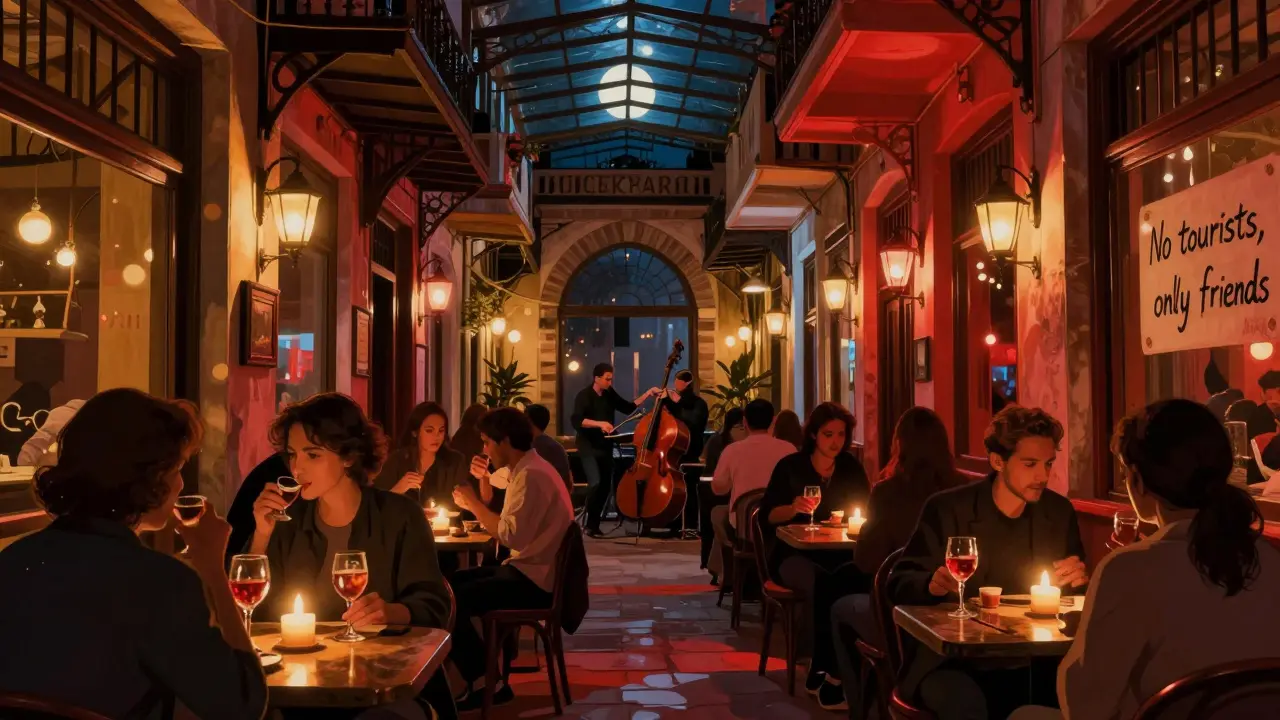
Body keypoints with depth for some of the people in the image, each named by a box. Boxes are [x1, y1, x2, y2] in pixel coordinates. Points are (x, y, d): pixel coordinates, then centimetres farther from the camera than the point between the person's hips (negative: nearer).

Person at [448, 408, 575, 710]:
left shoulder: (531, 476, -19)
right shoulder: (528, 469, 14)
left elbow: (512, 536, -26)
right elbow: (507, 524, 12)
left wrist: (473, 503, -16)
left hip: (533, 581, -11)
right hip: (527, 571, 11)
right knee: (451, 583, 13)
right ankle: (480, 673, 14)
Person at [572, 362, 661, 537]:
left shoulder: (610, 394, 5)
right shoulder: (584, 395, -14)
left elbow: (628, 408, 13)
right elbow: (576, 420, -27)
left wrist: (647, 394, 5)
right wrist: (600, 423, -37)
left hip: (606, 447, 7)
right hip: (588, 447, -7)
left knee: (606, 486, 9)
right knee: (596, 484, -20)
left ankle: (594, 524, 22)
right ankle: (590, 524, -5)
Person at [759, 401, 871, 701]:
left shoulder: (851, 467, 12)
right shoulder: (790, 466, 4)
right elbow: (767, 515, 1)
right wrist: (794, 508, -19)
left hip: (839, 552, 2)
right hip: (794, 553, -2)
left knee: (857, 577, -35)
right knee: (820, 583, -37)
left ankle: (834, 664, -23)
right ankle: (824, 664, -20)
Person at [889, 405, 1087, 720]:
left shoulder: (1060, 511, 7)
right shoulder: (946, 509, -4)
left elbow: (1077, 588, 16)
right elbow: (899, 584, -3)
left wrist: (1081, 580, -8)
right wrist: (933, 585, -25)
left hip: (1031, 660, 4)